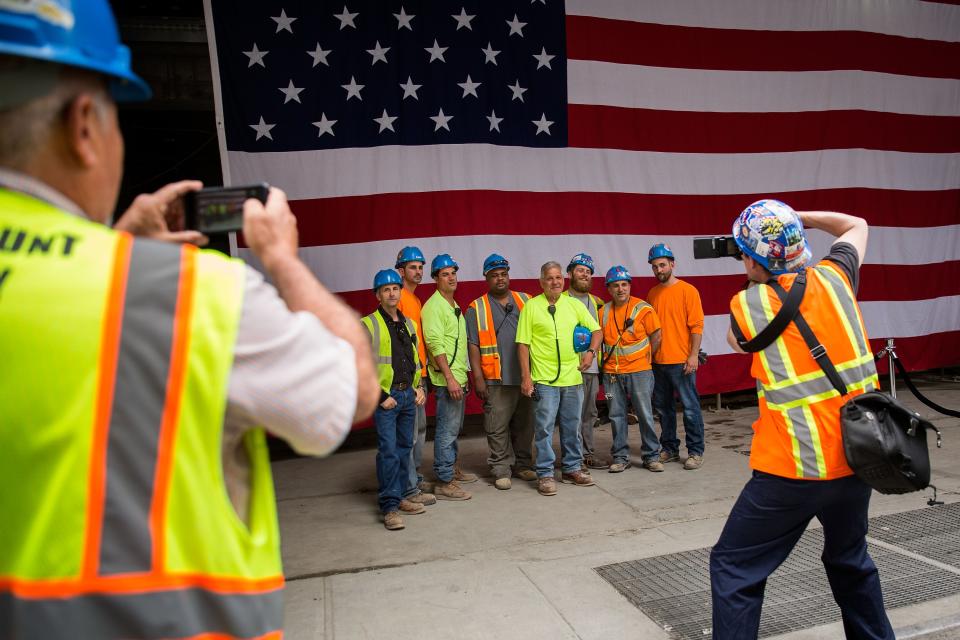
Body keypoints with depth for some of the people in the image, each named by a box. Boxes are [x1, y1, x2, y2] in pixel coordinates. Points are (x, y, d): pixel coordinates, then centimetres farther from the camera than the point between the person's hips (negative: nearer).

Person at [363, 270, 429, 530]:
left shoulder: (408, 323, 14)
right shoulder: (369, 325, -6)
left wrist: (419, 386, 11)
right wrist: (380, 396, -14)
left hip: (408, 394, 7)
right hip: (385, 397, -6)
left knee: (404, 447, 11)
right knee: (388, 451, -8)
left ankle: (399, 497, 23)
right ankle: (389, 507, -3)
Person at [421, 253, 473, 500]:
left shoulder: (454, 306, 17)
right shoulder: (434, 306, -13)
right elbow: (435, 344, -20)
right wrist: (450, 378, -24)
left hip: (458, 378, 10)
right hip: (447, 379, -10)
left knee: (454, 429, 18)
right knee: (447, 430, -7)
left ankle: (451, 470, 31)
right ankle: (444, 483, -1)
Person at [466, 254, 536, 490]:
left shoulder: (525, 301, 12)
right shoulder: (476, 308, 3)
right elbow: (473, 345, -1)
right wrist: (478, 377, -8)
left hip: (526, 377, 3)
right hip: (496, 380, -3)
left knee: (524, 424, 11)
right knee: (497, 427, -1)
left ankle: (522, 464, 25)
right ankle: (501, 469, 10)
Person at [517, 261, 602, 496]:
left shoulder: (574, 305, 8)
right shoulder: (531, 306, -3)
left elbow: (596, 330, 14)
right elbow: (523, 344, -4)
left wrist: (591, 351, -5)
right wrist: (525, 377, -9)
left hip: (573, 377, 4)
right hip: (544, 379, -4)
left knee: (572, 426, 13)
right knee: (544, 428, 0)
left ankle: (572, 468, 27)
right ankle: (545, 474, 10)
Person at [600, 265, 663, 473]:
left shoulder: (643, 308, -5)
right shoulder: (604, 312, 5)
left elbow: (656, 337, 1)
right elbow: (600, 338, 15)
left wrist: (645, 359, 4)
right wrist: (607, 361, 7)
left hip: (639, 372, -3)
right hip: (612, 373, 3)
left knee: (645, 415, 2)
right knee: (616, 416, 8)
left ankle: (651, 456, 14)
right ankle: (620, 457, 18)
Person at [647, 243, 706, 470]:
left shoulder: (688, 290, -5)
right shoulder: (652, 294, 10)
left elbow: (697, 326, -8)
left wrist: (693, 355, -14)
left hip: (681, 361, -5)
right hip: (658, 362, 6)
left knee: (690, 407, 1)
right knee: (663, 408, 12)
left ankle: (695, 452, 11)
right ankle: (669, 449, 24)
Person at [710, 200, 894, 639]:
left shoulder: (748, 303, -9)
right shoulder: (834, 278, 1)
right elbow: (856, 226, 23)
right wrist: (799, 217, 21)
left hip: (793, 470, -5)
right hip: (857, 457, 6)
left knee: (734, 570, 7)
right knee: (850, 560, 29)